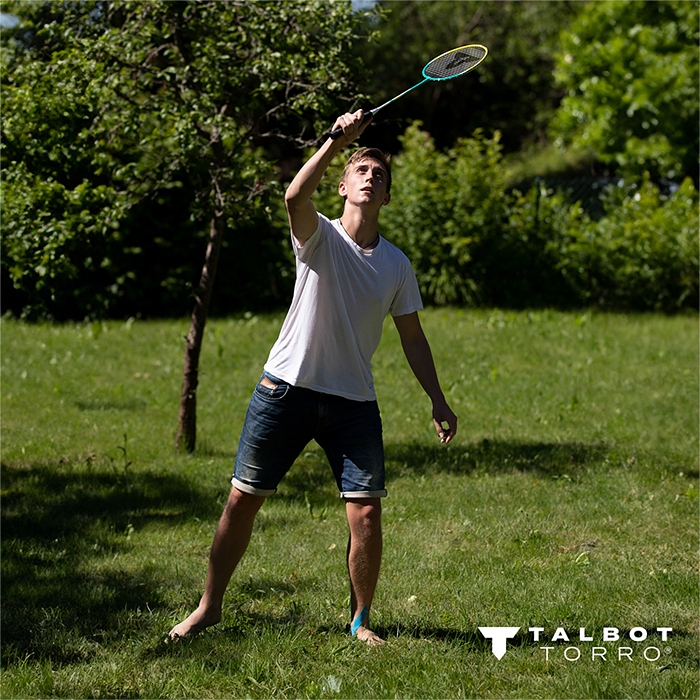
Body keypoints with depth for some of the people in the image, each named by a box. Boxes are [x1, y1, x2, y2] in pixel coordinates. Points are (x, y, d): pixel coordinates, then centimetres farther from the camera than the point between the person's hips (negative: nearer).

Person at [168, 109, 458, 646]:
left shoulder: (397, 264, 8)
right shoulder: (319, 236, -3)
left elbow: (412, 337, 14)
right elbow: (296, 197, -26)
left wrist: (438, 400, 8)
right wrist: (337, 141, -33)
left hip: (354, 401, 2)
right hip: (287, 388, -2)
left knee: (367, 513, -6)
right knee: (243, 500, 3)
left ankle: (361, 621, 12)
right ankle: (210, 606, 19)